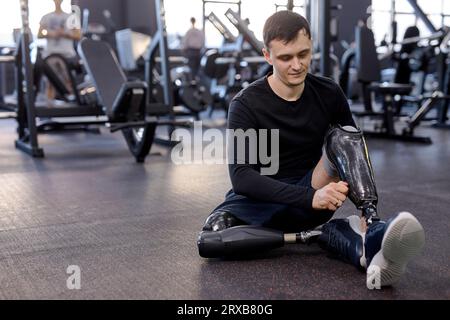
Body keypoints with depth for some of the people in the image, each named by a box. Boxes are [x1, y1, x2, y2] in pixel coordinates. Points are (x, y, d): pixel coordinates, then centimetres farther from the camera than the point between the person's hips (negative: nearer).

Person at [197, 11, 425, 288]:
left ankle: (373, 229, -39)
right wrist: (309, 198, -33)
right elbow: (241, 176, -21)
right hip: (262, 199, -1)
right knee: (209, 239, -33)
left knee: (344, 136, -20)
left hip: (315, 197, 2)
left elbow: (355, 152, 0)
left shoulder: (329, 94, -4)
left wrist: (368, 210, -18)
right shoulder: (246, 105, -14)